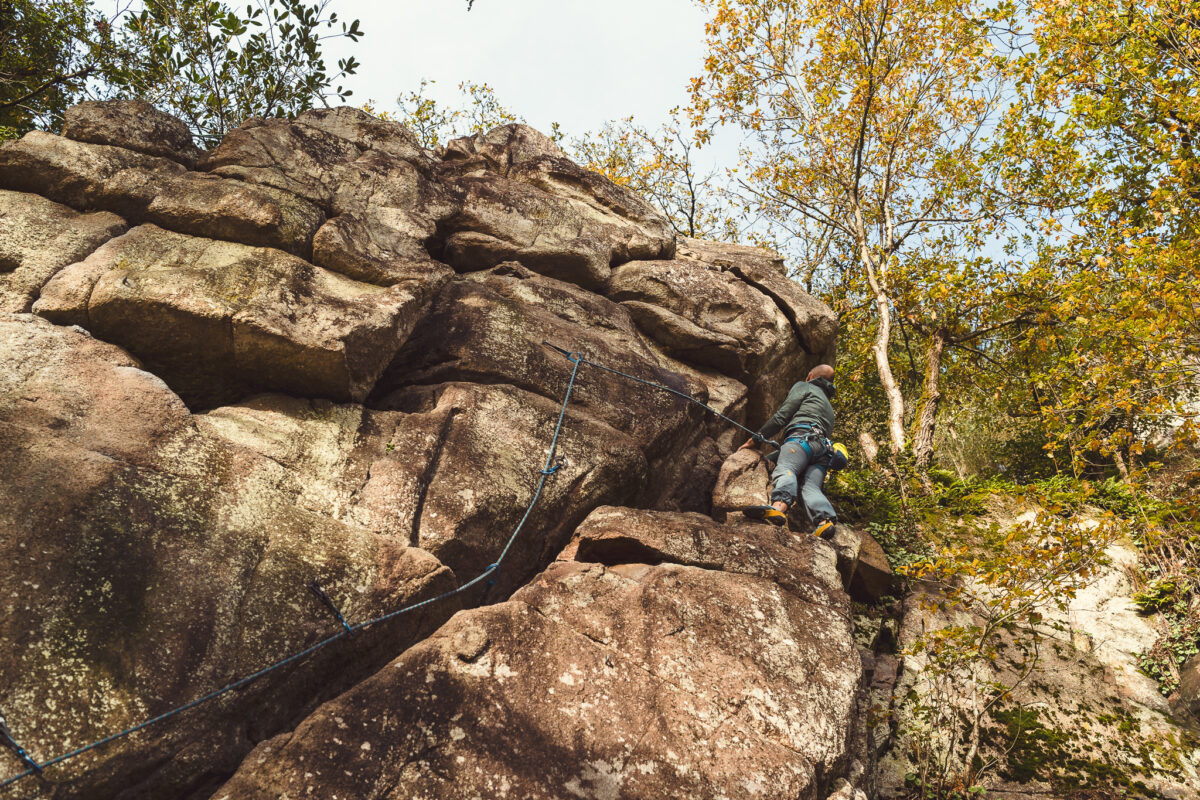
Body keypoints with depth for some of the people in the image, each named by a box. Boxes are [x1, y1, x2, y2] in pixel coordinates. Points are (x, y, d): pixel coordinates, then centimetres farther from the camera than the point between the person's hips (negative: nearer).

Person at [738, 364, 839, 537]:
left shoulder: (803, 387, 21)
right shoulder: (828, 407, 45)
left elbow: (782, 416, 8)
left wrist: (757, 438, 10)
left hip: (803, 436, -7)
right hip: (824, 448, 8)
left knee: (785, 470, -30)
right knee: (810, 487, -13)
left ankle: (779, 506, -60)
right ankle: (825, 520, -42)